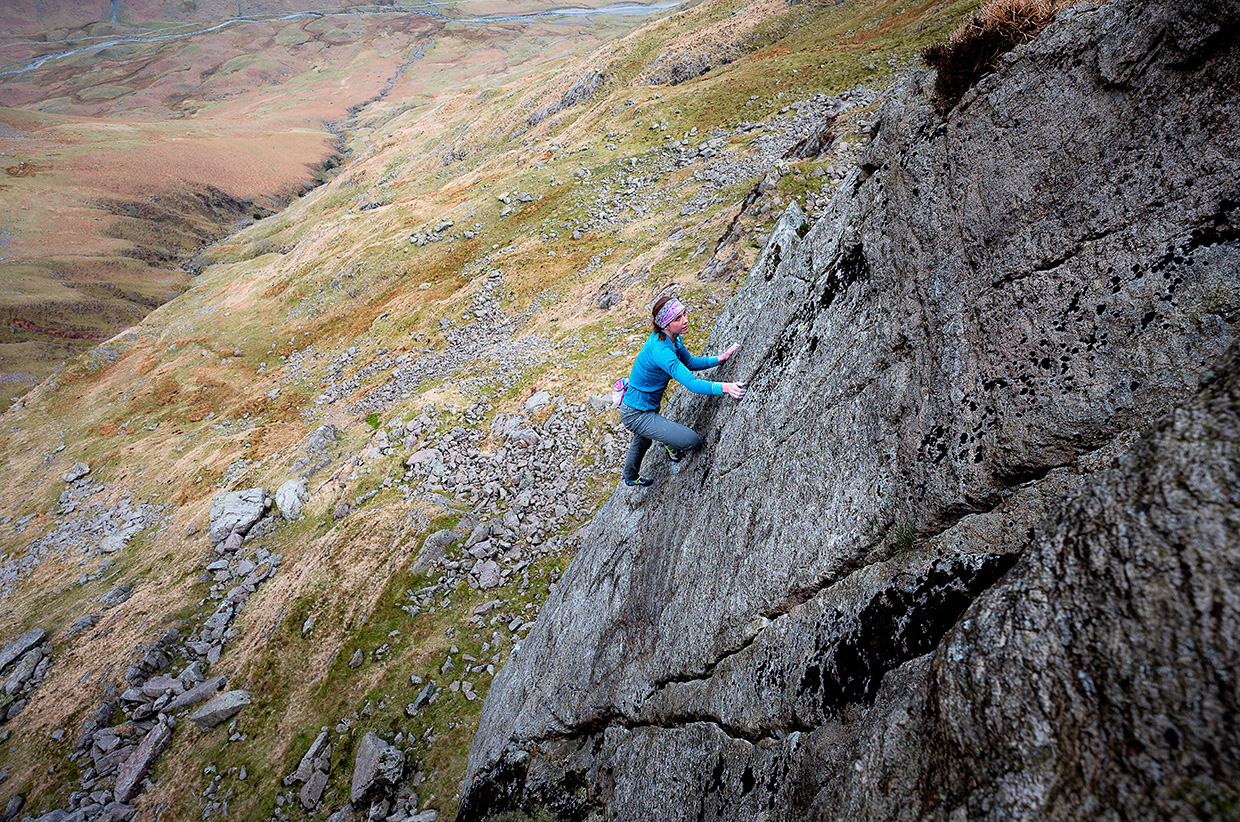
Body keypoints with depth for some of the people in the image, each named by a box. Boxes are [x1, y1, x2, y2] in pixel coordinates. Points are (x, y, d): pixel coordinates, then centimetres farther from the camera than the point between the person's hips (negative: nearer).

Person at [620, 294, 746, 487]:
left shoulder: (673, 339, -6)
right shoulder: (660, 351, -35)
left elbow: (689, 362, 9)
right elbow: (691, 383, -42)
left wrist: (719, 359, -2)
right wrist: (724, 388, -51)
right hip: (637, 415, -10)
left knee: (643, 441, 38)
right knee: (692, 440, -18)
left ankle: (631, 477, 67)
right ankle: (672, 446, 18)